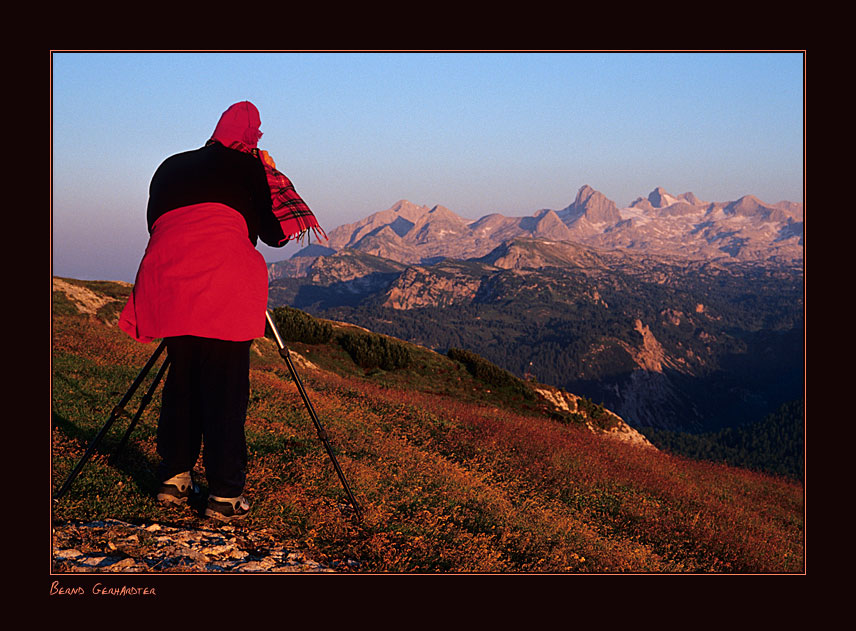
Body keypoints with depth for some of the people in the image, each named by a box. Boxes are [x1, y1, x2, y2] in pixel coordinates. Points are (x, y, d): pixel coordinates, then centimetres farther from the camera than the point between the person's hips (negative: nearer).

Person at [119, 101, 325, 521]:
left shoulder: (169, 168, 24)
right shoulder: (246, 165, 12)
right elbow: (275, 233, 13)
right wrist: (270, 177, 26)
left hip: (166, 279, 5)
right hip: (226, 280, -4)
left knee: (181, 380, 17)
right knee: (226, 388, -1)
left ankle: (173, 478, 20)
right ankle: (225, 495, 1)